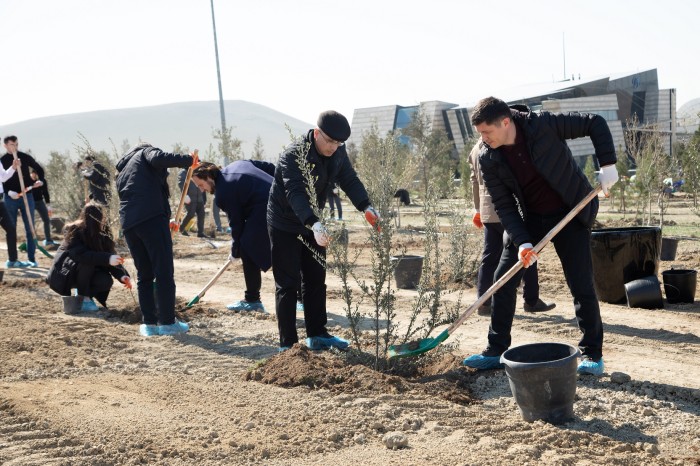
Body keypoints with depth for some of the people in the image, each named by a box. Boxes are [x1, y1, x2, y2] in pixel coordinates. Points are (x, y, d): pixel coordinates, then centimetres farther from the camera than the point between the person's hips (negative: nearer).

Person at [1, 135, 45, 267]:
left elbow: (39, 169, 15)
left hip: (26, 196, 1)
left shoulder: (25, 157, 4)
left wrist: (40, 180, -5)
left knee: (30, 229, 0)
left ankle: (32, 259, 3)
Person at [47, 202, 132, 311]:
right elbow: (81, 255, -39)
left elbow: (111, 255, -11)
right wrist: (107, 259, -49)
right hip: (64, 274, -5)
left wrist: (122, 275, -28)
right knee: (85, 261, -34)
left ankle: (83, 292, 5)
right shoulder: (75, 231, -23)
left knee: (106, 281, -23)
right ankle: (84, 298, -19)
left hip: (87, 273, 5)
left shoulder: (103, 233, -6)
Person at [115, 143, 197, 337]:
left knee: (144, 274, 12)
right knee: (164, 272, -3)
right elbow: (158, 158, -12)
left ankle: (149, 323, 11)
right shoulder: (145, 150, 14)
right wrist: (188, 160, -3)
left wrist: (165, 222, 33)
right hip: (152, 217, -7)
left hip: (129, 224, 7)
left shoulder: (121, 171, 33)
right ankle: (167, 322, -2)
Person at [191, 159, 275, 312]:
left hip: (264, 213, -9)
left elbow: (236, 223, -4)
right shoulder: (236, 165, 17)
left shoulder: (223, 193, -7)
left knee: (247, 251, 2)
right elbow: (269, 167, 17)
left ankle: (252, 300, 7)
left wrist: (235, 251, 7)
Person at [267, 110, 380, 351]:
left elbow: (350, 180, -8)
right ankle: (287, 343, 3)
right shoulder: (293, 155, -28)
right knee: (288, 285, -4)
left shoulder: (337, 152, -5)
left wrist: (366, 208, -27)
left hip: (312, 223, 7)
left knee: (316, 280, 12)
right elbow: (295, 194, -39)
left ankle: (317, 334, 23)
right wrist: (314, 224, -54)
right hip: (284, 225, -7)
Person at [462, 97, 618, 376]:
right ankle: (495, 351, 12)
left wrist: (607, 164, -22)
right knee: (503, 280, 0)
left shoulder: (544, 124, -23)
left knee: (582, 286, -5)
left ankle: (592, 354, 11)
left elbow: (596, 124, -12)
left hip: (570, 216, -3)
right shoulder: (487, 157, -13)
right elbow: (503, 205, -11)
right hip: (529, 219, 4)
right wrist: (522, 242, -22)